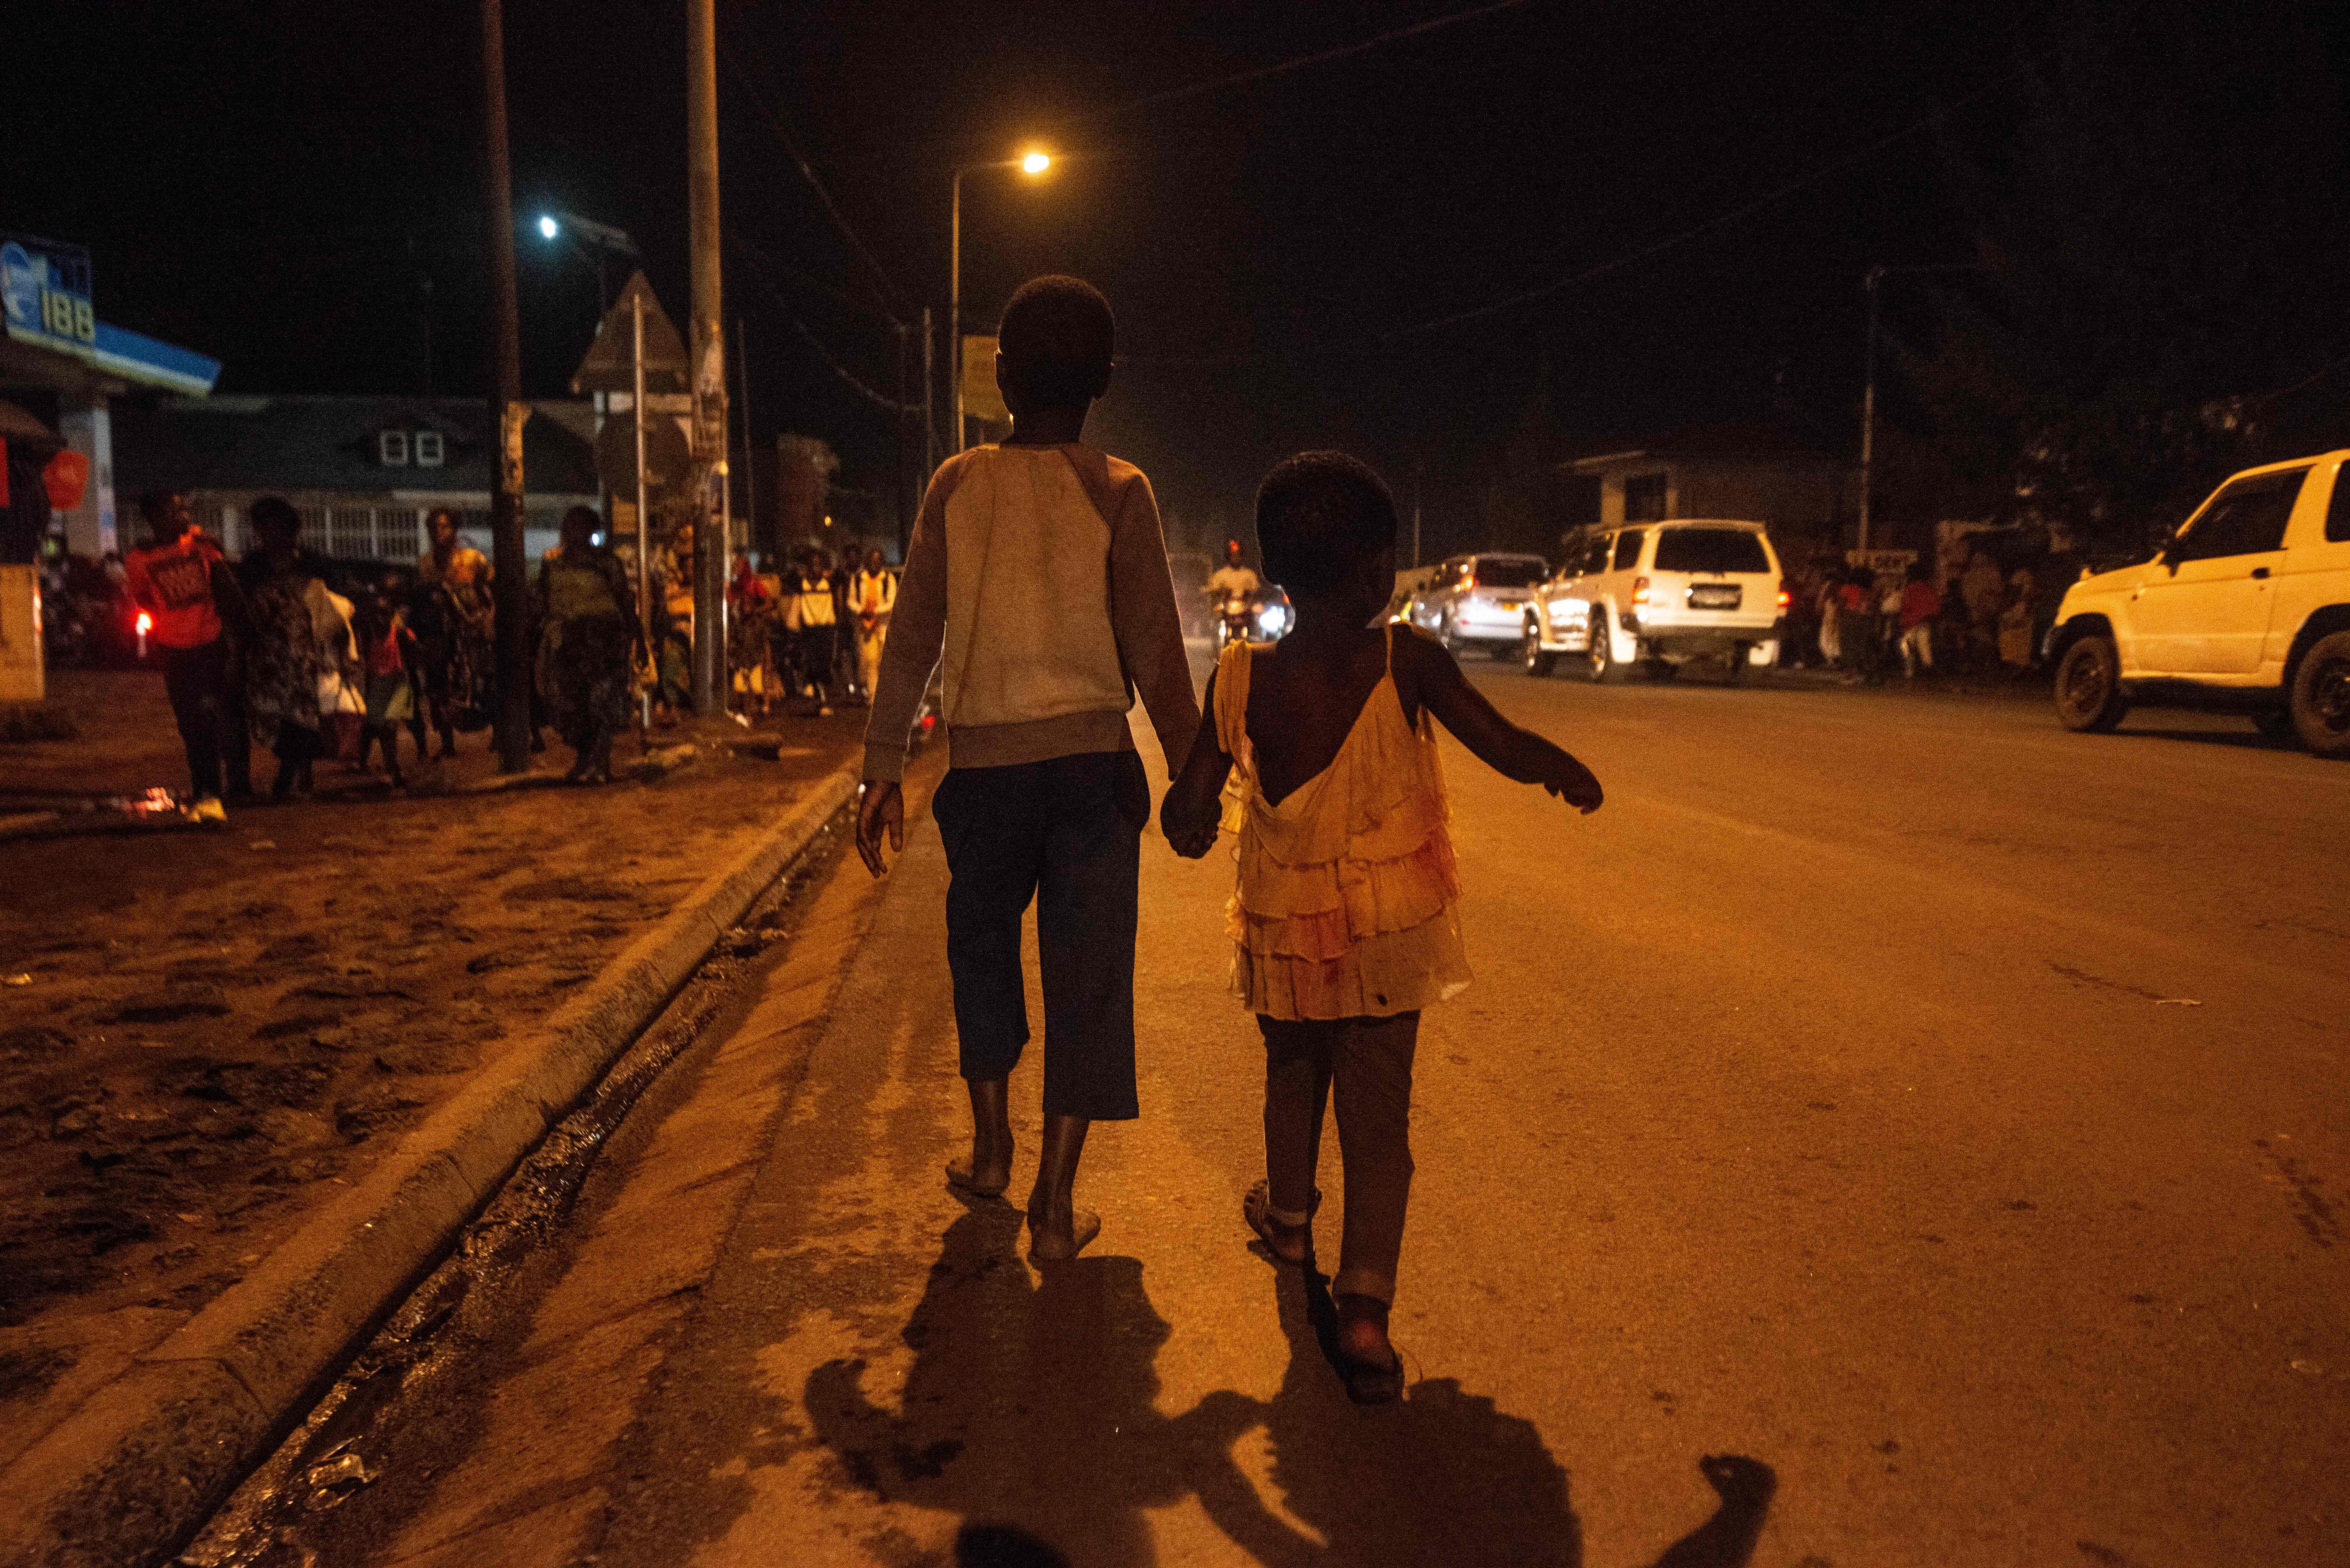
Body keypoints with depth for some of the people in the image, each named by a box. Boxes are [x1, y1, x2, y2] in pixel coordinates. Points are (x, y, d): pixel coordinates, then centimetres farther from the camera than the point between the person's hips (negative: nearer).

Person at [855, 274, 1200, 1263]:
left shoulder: (957, 485, 3)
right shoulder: (1118, 491, -2)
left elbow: (913, 635, 2)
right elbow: (1154, 647, -5)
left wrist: (883, 767, 7)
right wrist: (1189, 772, 3)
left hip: (985, 762, 2)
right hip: (1093, 758, -1)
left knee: (982, 942, 22)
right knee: (1086, 968, 5)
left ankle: (991, 1145, 33)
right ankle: (1055, 1204, 8)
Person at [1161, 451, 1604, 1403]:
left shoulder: (1239, 678, -10)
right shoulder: (1402, 660, -15)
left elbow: (1189, 814, -8)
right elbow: (1506, 748, -17)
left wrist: (1200, 820, 15)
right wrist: (1568, 772, 4)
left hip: (1280, 934, 3)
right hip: (1384, 934, -2)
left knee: (1293, 1076, 27)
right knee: (1378, 1116, 5)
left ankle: (1288, 1217, 49)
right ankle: (1364, 1307, -4)